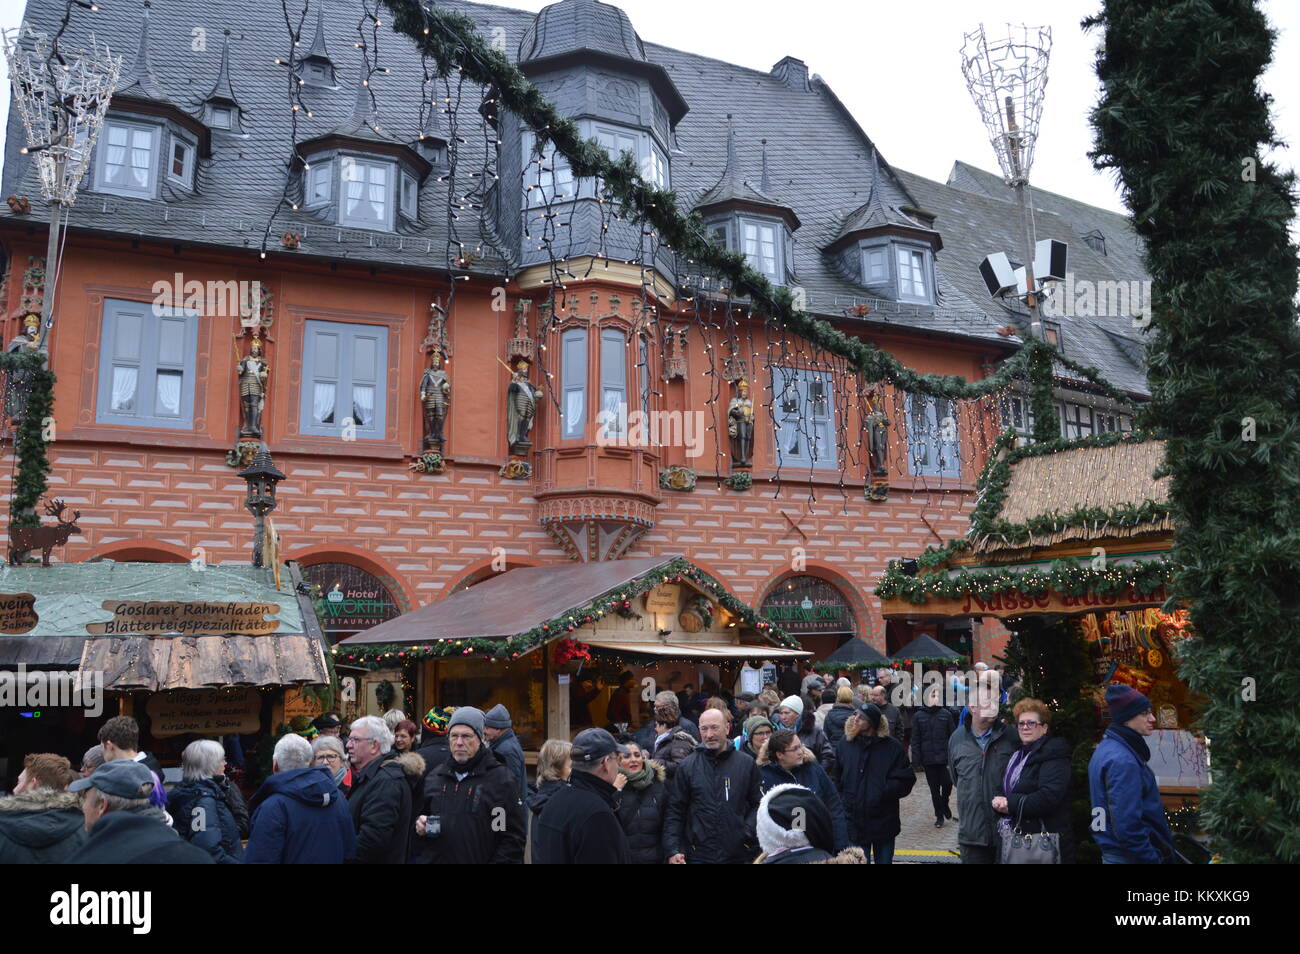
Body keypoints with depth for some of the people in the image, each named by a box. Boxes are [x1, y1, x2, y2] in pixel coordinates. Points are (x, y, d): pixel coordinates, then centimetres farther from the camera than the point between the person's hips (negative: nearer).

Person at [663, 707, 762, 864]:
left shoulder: (746, 763, 3)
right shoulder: (687, 766, 2)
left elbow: (759, 804, 6)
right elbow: (675, 811, 3)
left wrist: (747, 832, -9)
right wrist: (673, 850, -5)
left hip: (740, 855, 1)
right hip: (699, 855, 0)